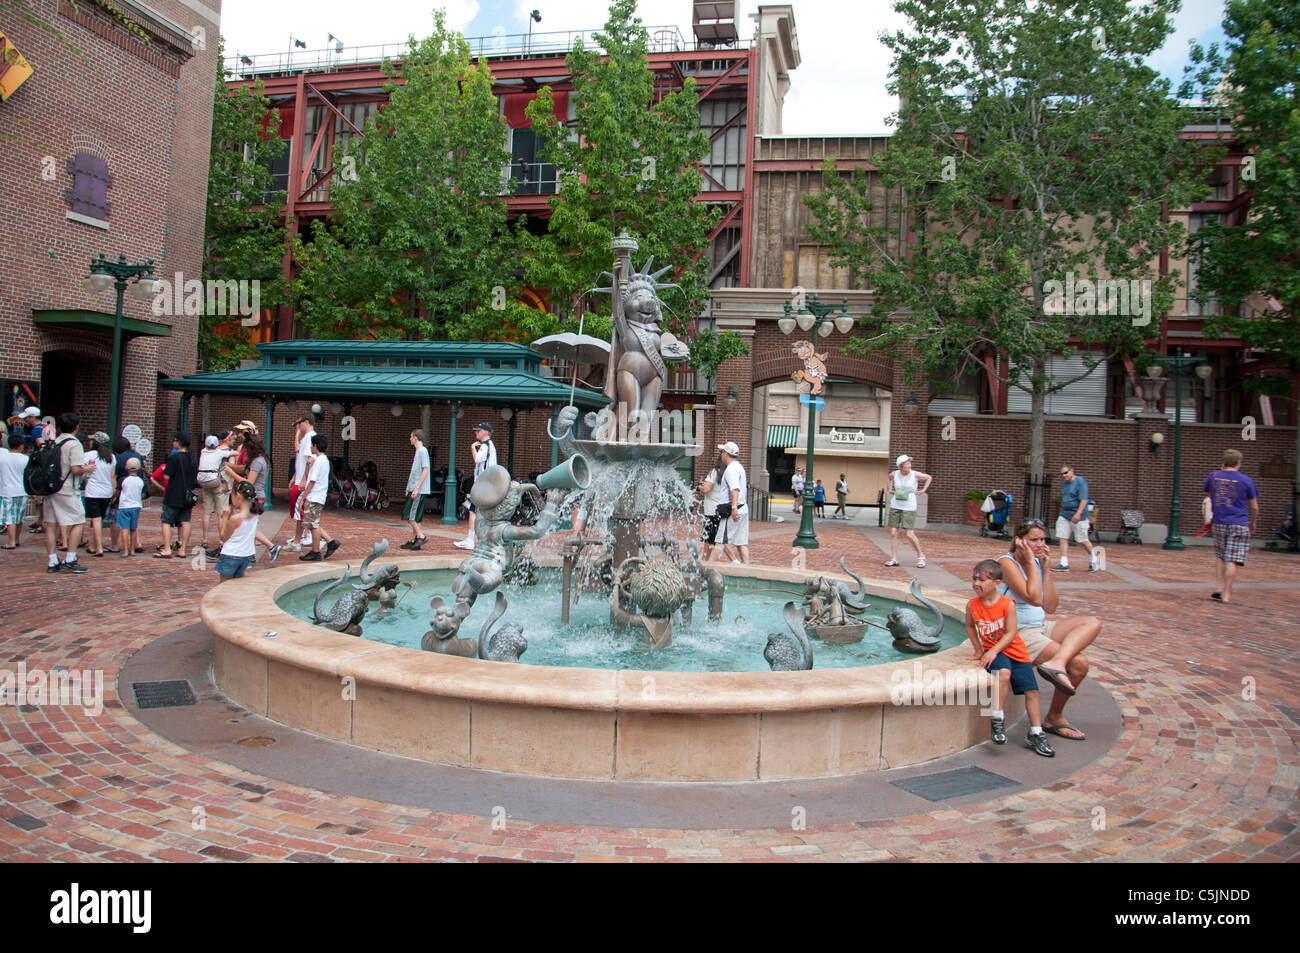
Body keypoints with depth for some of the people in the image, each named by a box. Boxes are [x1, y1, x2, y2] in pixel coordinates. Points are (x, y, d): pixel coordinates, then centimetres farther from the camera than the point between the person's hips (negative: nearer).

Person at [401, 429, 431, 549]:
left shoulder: (423, 451, -10)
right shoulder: (417, 451, 19)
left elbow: (425, 471, -17)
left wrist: (416, 488, -20)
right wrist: (409, 488, 22)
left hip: (419, 491, -9)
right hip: (414, 490, 9)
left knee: (410, 516, -10)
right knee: (414, 517, 9)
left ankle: (421, 536, -5)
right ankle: (412, 540, 11)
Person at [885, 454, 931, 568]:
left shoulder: (915, 475, -6)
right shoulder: (894, 474, 1)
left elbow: (929, 477, 12)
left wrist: (923, 490, 6)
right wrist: (889, 488, 13)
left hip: (909, 508, -3)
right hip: (895, 507, 3)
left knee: (909, 534, -9)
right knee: (893, 533, 0)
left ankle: (920, 555, 12)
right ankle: (894, 559, 7)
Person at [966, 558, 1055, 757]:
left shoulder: (1007, 604, -13)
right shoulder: (972, 605, -5)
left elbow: (1011, 633, -14)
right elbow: (970, 627, 13)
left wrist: (994, 650, -23)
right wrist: (979, 649, 7)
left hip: (1015, 651, 0)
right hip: (992, 651, 0)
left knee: (1031, 690, -3)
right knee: (1003, 672, -32)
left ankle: (1035, 734, 10)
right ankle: (997, 720, -22)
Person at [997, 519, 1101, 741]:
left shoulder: (1036, 563, 11)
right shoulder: (1007, 562, -12)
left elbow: (1051, 608, 6)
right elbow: (1034, 599, -24)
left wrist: (1045, 569, 1)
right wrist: (1030, 562, -16)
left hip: (1040, 627, 9)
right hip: (1018, 634, -9)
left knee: (1092, 623, -9)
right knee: (1078, 664, -18)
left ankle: (1056, 663, -27)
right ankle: (1054, 718, -2)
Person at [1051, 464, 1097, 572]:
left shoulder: (1080, 482, -11)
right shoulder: (1064, 483, 13)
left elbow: (1084, 500, -19)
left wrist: (1078, 513, -29)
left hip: (1078, 516, -7)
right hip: (1064, 515, 7)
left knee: (1082, 541, 1)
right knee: (1063, 538, -2)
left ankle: (1093, 557, 27)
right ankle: (1064, 564, -1)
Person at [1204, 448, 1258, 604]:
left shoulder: (1213, 476, 4)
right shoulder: (1246, 480, -2)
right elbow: (1254, 506, 4)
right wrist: (1253, 523, 21)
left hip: (1218, 523, 3)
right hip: (1239, 524, -3)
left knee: (1219, 555, 19)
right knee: (1232, 560, -3)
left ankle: (1218, 587, 10)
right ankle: (1227, 594, -4)